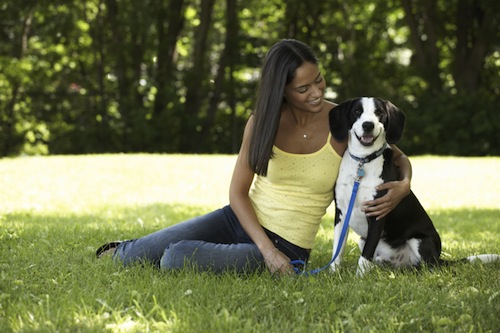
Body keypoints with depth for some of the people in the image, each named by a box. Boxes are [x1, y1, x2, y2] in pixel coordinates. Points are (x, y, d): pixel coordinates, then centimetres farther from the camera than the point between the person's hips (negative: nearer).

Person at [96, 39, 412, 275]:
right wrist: (267, 249, -19)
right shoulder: (263, 121, -6)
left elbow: (399, 159, 3)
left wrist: (404, 185, -22)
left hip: (288, 246, -3)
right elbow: (238, 192, -4)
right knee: (136, 256, -8)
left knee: (176, 260, -25)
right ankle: (120, 251, 30)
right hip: (241, 219, 3)